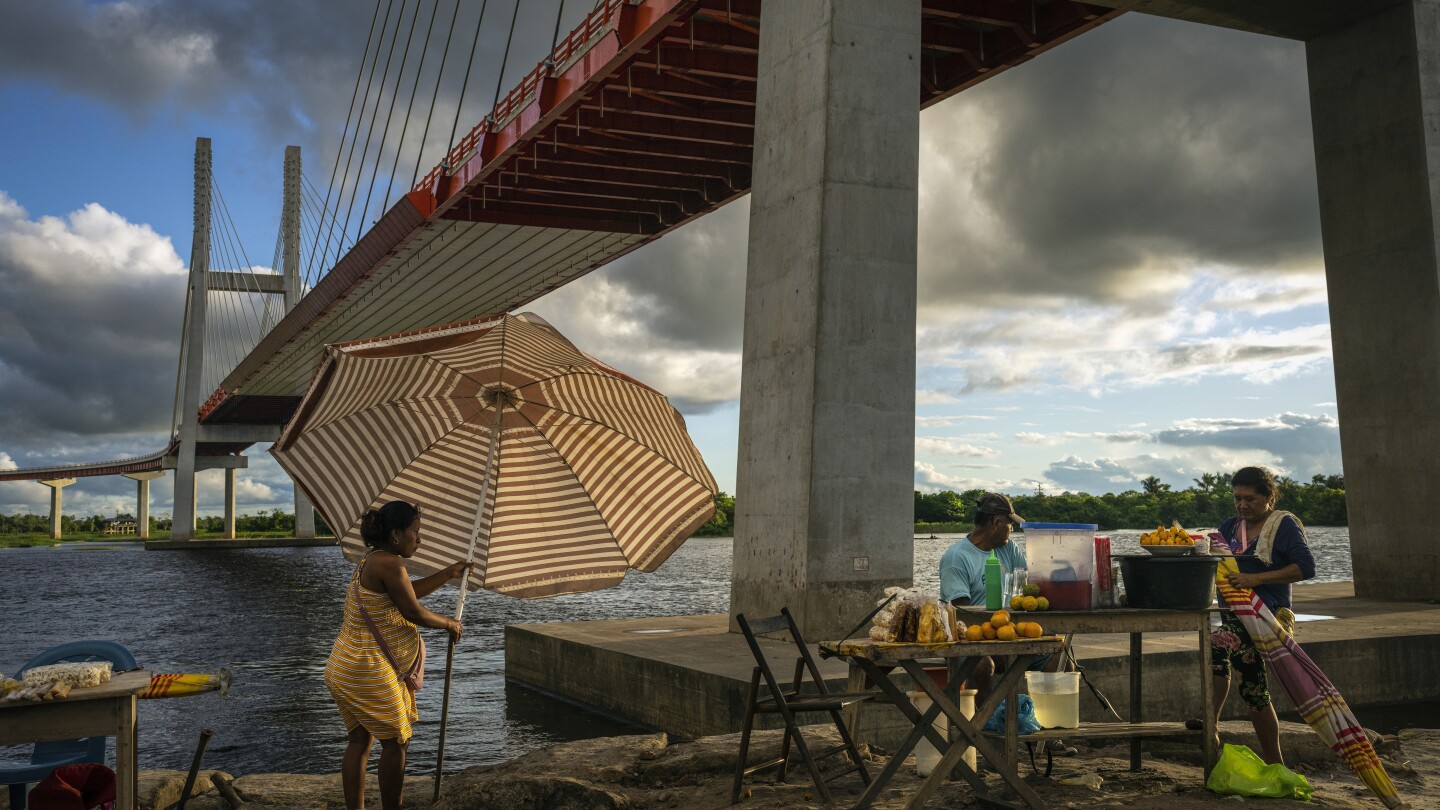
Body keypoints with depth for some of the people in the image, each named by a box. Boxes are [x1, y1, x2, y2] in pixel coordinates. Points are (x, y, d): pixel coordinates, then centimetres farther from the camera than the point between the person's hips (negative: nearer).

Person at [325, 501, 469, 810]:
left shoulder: (373, 561, 14)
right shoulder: (389, 564, -19)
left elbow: (409, 591, 24)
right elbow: (415, 613, -16)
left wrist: (449, 574, 25)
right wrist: (449, 624, 1)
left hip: (343, 668, 10)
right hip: (369, 671, -10)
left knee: (360, 740, 15)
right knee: (395, 741, 4)